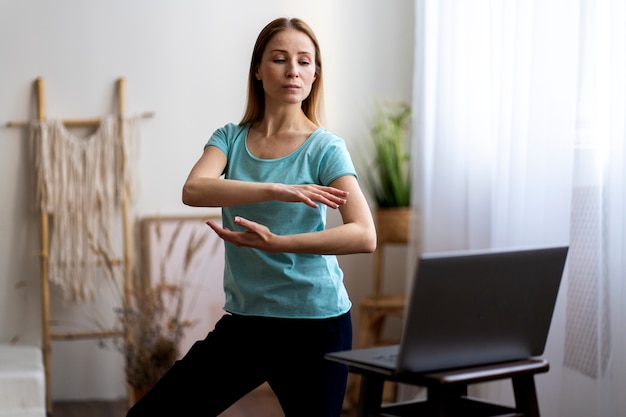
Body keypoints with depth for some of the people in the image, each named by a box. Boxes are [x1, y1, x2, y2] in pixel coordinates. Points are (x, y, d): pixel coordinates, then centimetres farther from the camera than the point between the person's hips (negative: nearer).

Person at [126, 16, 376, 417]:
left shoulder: (325, 148, -5)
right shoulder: (231, 138, 5)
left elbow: (364, 236, -18)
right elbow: (194, 189, -16)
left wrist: (276, 242, -27)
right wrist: (278, 191, -28)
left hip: (315, 323, -3)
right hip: (245, 319, 4)